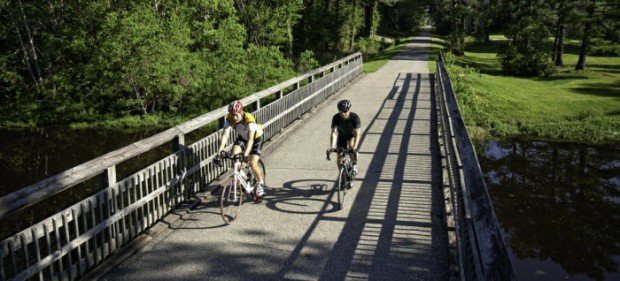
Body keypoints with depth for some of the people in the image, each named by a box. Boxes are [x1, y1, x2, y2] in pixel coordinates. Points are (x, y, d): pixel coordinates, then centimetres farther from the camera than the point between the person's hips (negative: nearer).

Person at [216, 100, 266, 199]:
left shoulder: (249, 119, -37)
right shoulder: (229, 119, -25)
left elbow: (250, 139, -44)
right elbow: (225, 135, -32)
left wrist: (246, 154, -56)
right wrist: (220, 150, -47)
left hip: (256, 137, -4)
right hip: (242, 137, 5)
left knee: (252, 164, -17)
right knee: (234, 154, -22)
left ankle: (260, 183, 9)